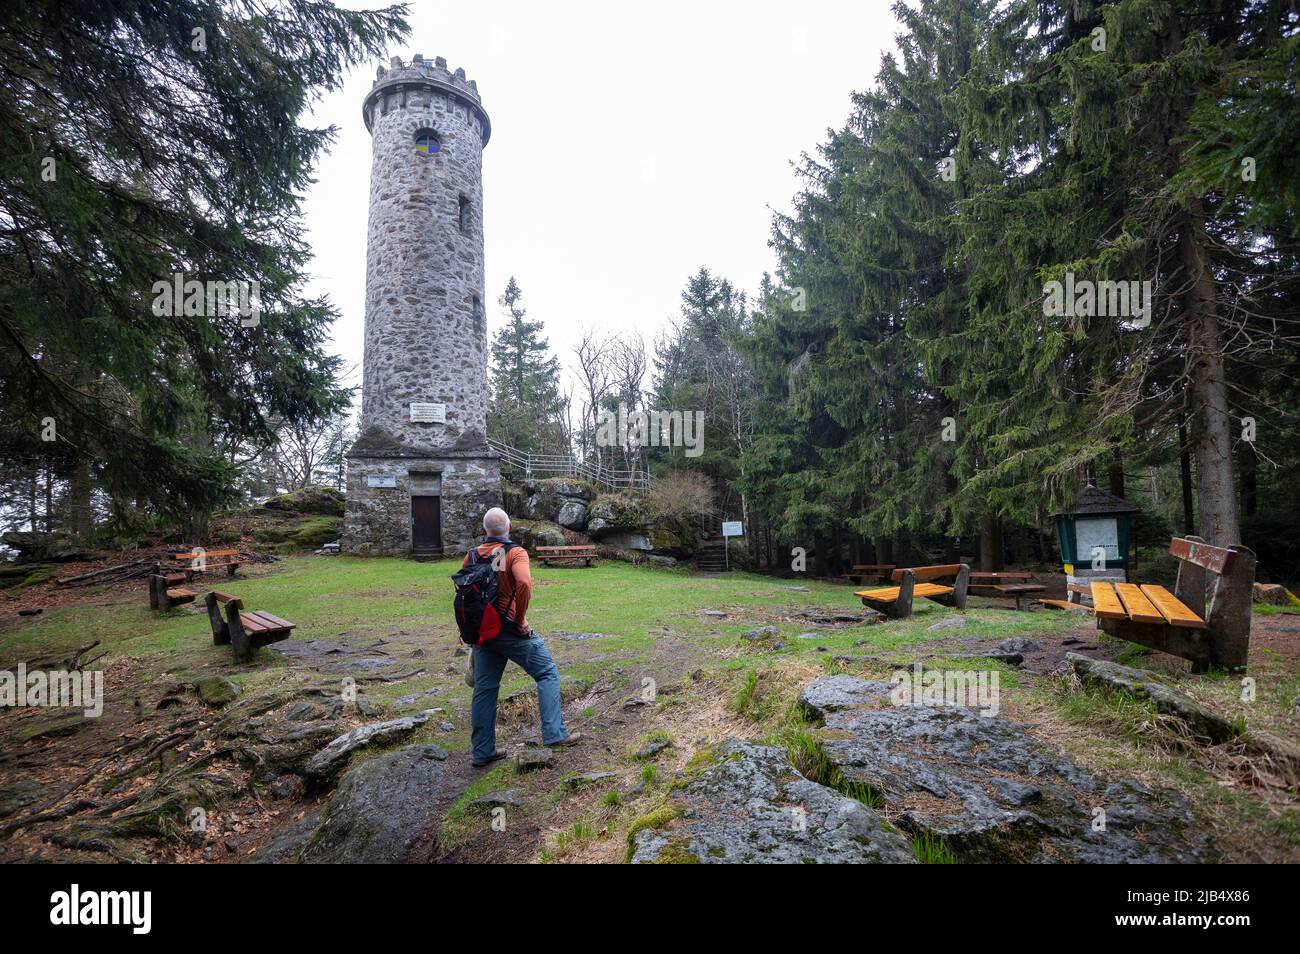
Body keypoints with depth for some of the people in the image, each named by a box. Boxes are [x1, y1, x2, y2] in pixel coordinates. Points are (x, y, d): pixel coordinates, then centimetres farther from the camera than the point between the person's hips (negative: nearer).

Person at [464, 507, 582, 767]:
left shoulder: (472, 556, 6)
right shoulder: (516, 553, -11)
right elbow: (524, 583, -29)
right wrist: (520, 619, -16)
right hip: (509, 629, -6)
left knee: (484, 689, 12)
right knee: (547, 674, 7)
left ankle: (482, 753, 21)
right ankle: (554, 734, 2)